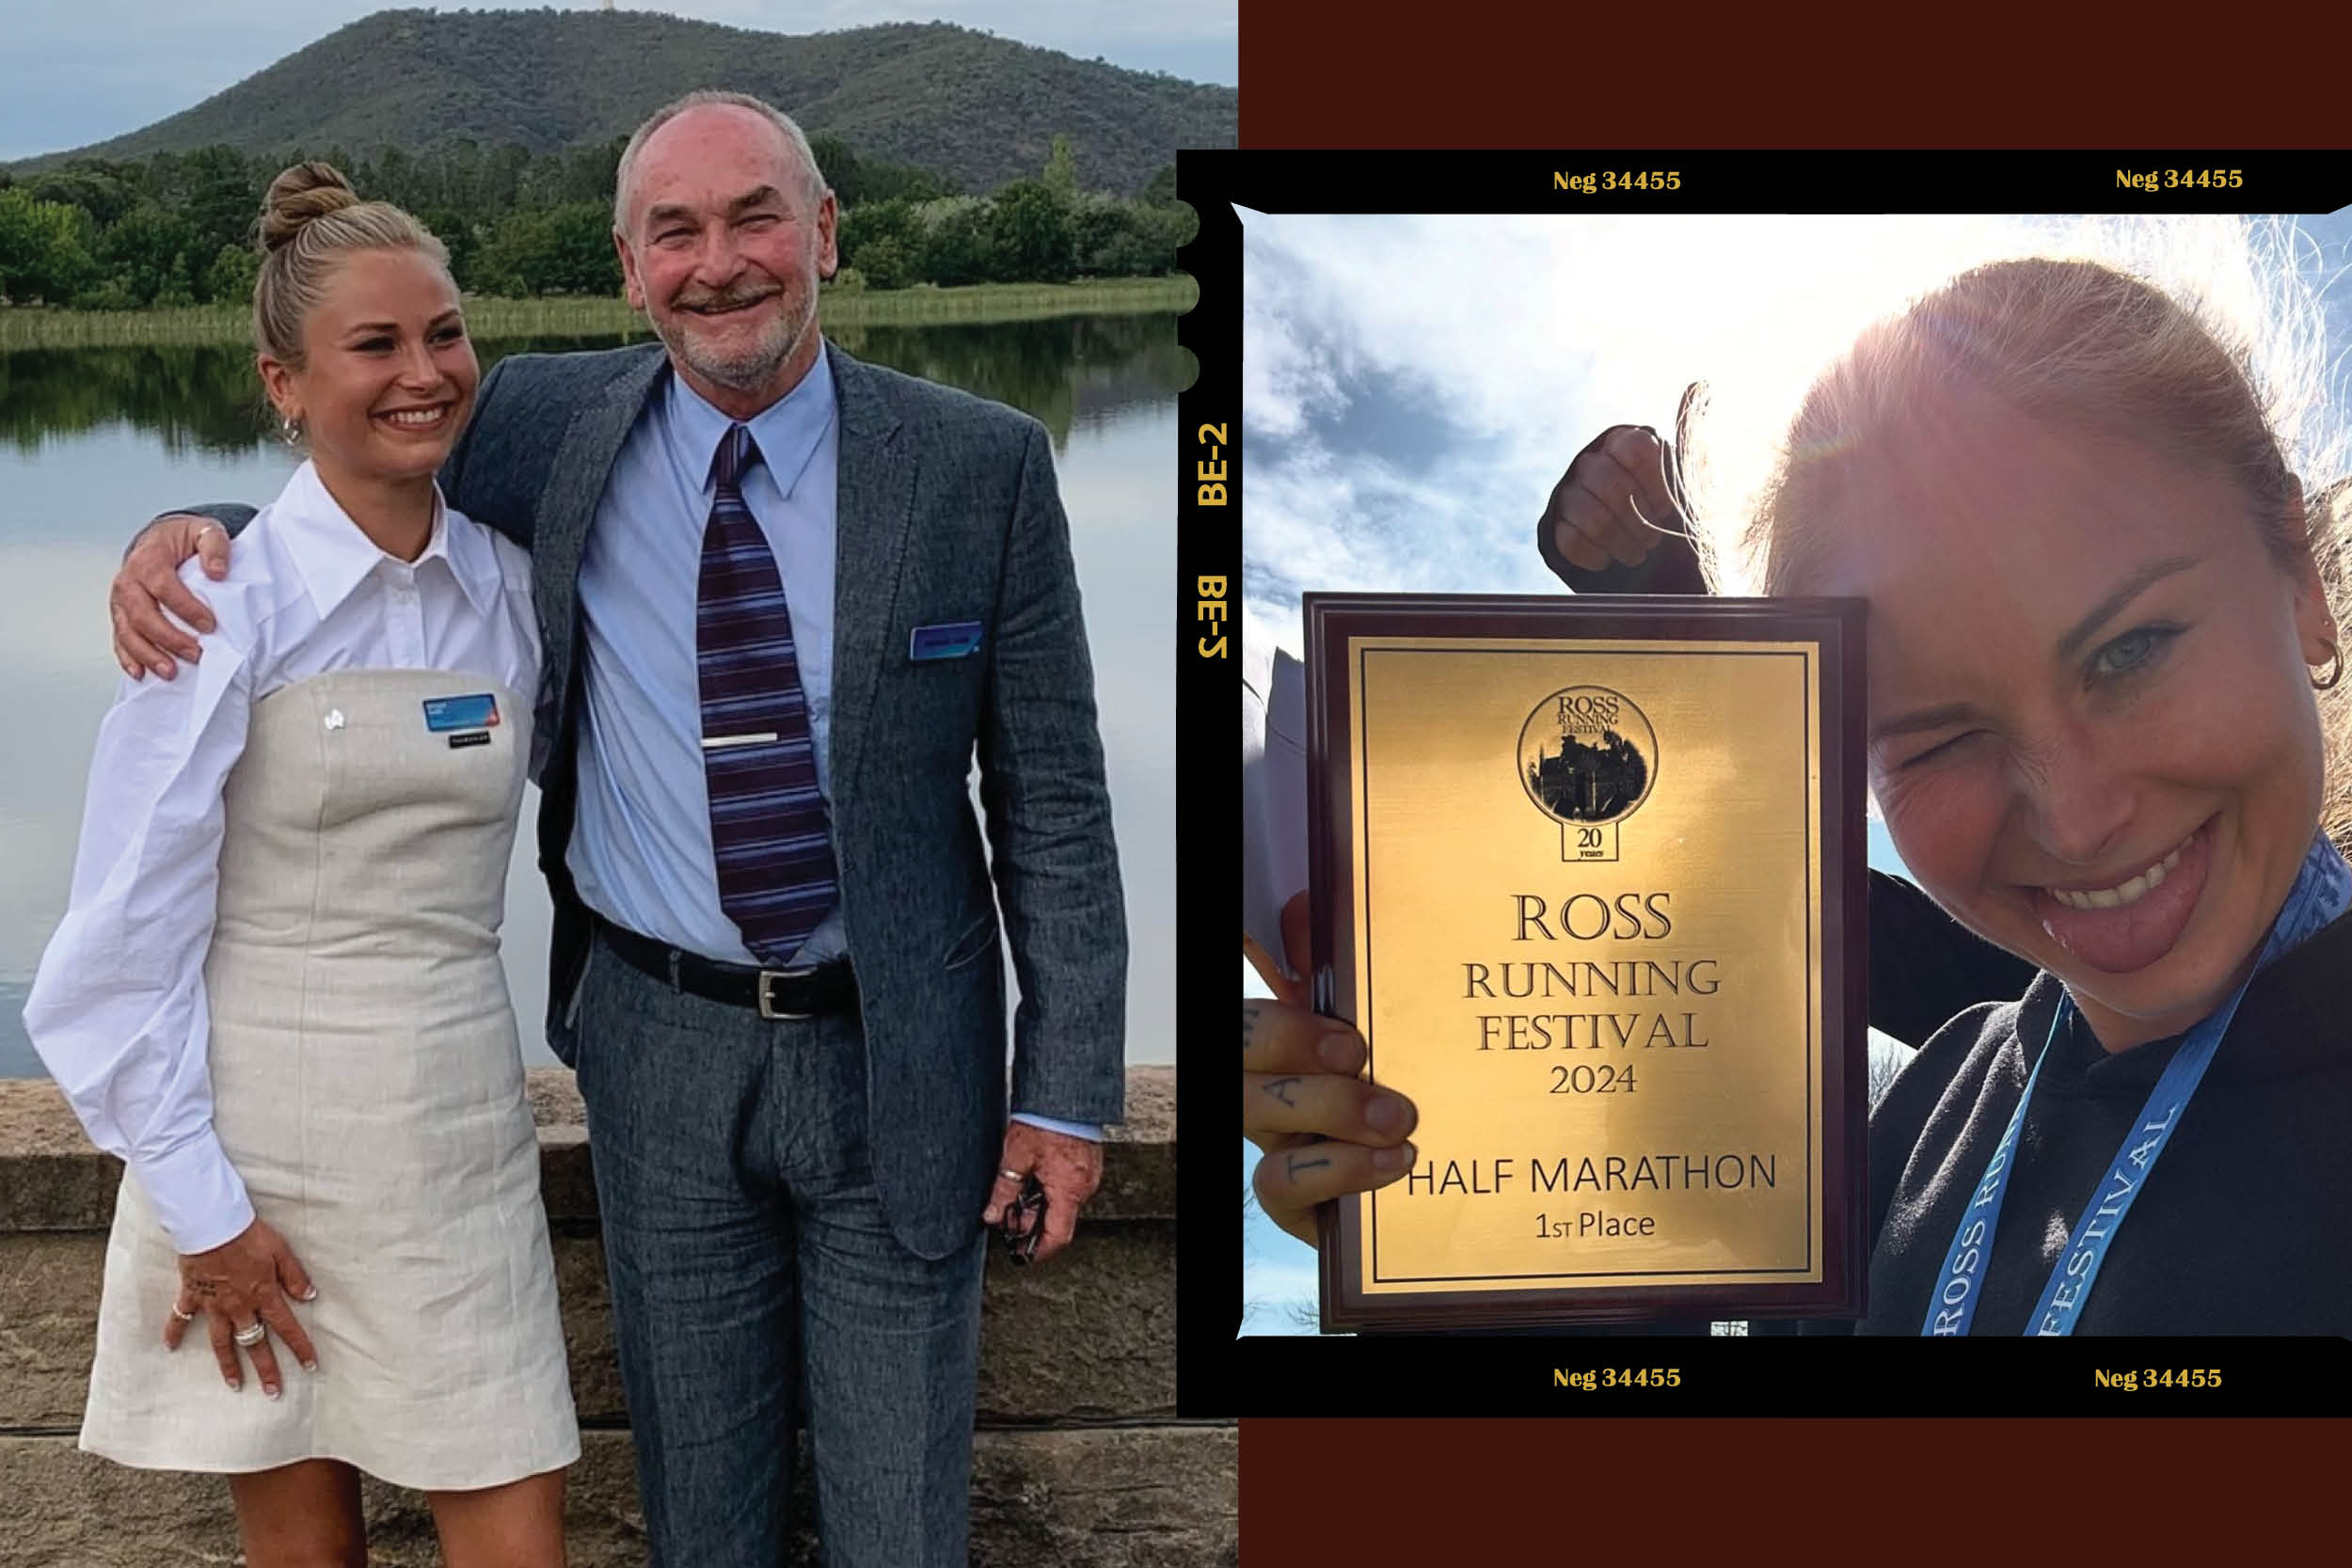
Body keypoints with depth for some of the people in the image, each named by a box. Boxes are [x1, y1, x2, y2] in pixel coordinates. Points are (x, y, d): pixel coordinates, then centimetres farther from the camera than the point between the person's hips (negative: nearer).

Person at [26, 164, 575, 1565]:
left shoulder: (508, 589, 3)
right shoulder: (229, 604, -10)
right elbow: (131, 926, -9)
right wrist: (202, 1209, -9)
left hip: (462, 1129, 3)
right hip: (263, 1135, -3)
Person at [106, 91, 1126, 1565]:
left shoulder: (982, 466, -10)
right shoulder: (545, 425, -5)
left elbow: (1052, 793, -5)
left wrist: (1069, 1086, -6)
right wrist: (178, 536, -11)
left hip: (897, 1053, -1)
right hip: (660, 1042, 2)